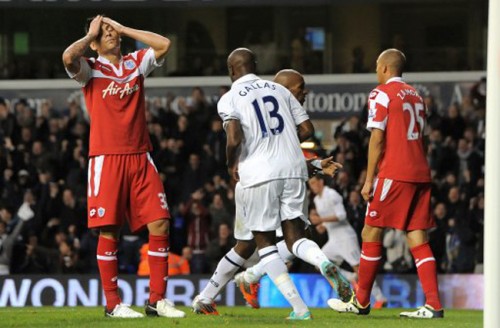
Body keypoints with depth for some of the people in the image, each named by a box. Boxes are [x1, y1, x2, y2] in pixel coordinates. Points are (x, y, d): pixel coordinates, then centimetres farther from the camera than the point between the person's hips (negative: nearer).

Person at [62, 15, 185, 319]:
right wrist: (91, 34, -1)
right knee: (109, 231, -4)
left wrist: (123, 29, 5)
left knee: (160, 225, -5)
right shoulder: (90, 69, 4)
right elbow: (68, 57, -18)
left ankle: (158, 299, 2)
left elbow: (164, 44, 0)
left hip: (140, 158, 3)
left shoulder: (136, 63, 15)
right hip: (106, 158, -3)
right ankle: (112, 303, 3)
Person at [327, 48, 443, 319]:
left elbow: (377, 139, -10)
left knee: (371, 233, 3)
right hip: (420, 173, 7)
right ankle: (433, 304, -8)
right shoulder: (415, 96, 18)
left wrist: (369, 180, -8)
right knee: (417, 238, 3)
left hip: (394, 174, -7)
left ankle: (361, 302, 9)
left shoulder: (381, 94, -5)